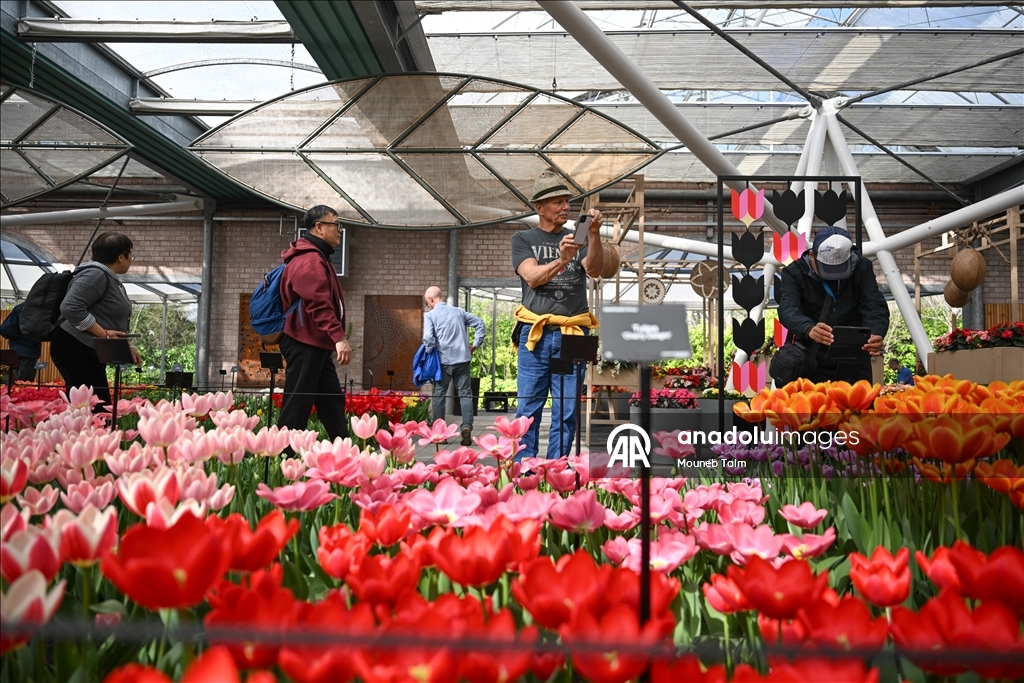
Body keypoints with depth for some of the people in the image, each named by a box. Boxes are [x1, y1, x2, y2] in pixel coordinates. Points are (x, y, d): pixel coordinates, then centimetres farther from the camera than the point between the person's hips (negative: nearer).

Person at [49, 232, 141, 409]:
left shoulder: (110, 278, 19)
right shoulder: (95, 274, -14)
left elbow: (110, 320, 25)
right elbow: (70, 308, -25)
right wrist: (103, 334, -21)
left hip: (88, 351, 11)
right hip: (74, 348, -11)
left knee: (98, 406, 7)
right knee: (94, 407, -15)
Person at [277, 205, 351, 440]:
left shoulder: (317, 258, 20)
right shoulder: (309, 260, -15)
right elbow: (319, 304, -28)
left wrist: (334, 338, 24)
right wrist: (339, 337, -35)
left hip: (315, 344, 11)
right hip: (305, 344, -11)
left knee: (333, 402, 12)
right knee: (297, 405, -8)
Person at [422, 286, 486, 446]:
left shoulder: (430, 315, -3)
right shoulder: (459, 311, 10)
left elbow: (428, 338, -17)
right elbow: (480, 324, 11)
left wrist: (429, 353, 0)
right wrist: (475, 345, 13)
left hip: (443, 361, -3)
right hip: (462, 359, 3)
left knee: (439, 394, 10)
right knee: (465, 394, 5)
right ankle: (467, 426, -12)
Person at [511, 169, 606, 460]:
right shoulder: (523, 239, 10)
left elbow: (595, 271, -4)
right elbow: (533, 277, -6)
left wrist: (594, 234, -19)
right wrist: (561, 261, -24)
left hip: (573, 336, 2)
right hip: (535, 335, -1)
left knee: (566, 412, 1)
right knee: (528, 409, 0)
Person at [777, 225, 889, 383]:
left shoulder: (861, 269, -3)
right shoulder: (795, 272, -10)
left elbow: (875, 306, -14)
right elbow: (788, 309, -25)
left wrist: (876, 334, -37)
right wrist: (809, 329, -48)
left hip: (853, 364, 2)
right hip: (809, 363, -2)